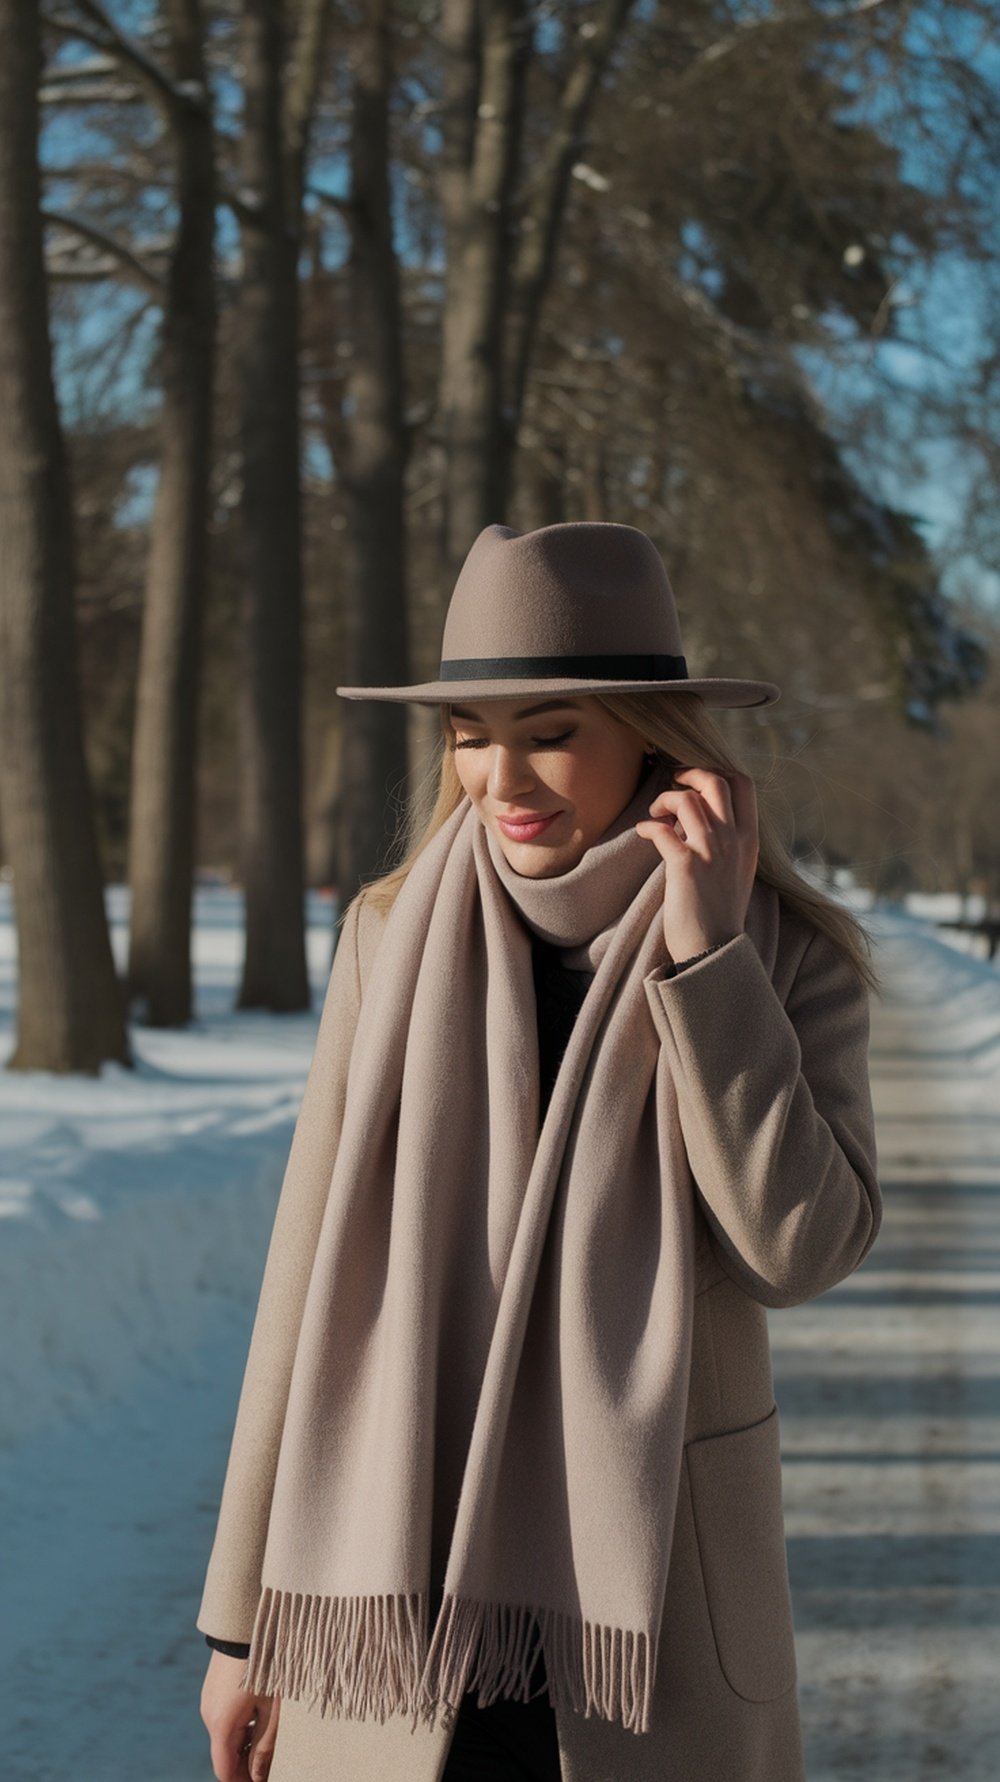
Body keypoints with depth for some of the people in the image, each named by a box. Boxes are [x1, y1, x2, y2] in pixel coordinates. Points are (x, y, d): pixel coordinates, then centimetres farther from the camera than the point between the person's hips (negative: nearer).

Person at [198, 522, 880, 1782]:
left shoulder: (790, 958, -4)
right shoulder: (395, 936, -1)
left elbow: (798, 1249, -17)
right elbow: (313, 1287, 1)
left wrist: (707, 955, -19)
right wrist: (246, 1617, 3)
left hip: (654, 1591, -1)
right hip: (403, 1585, 1)